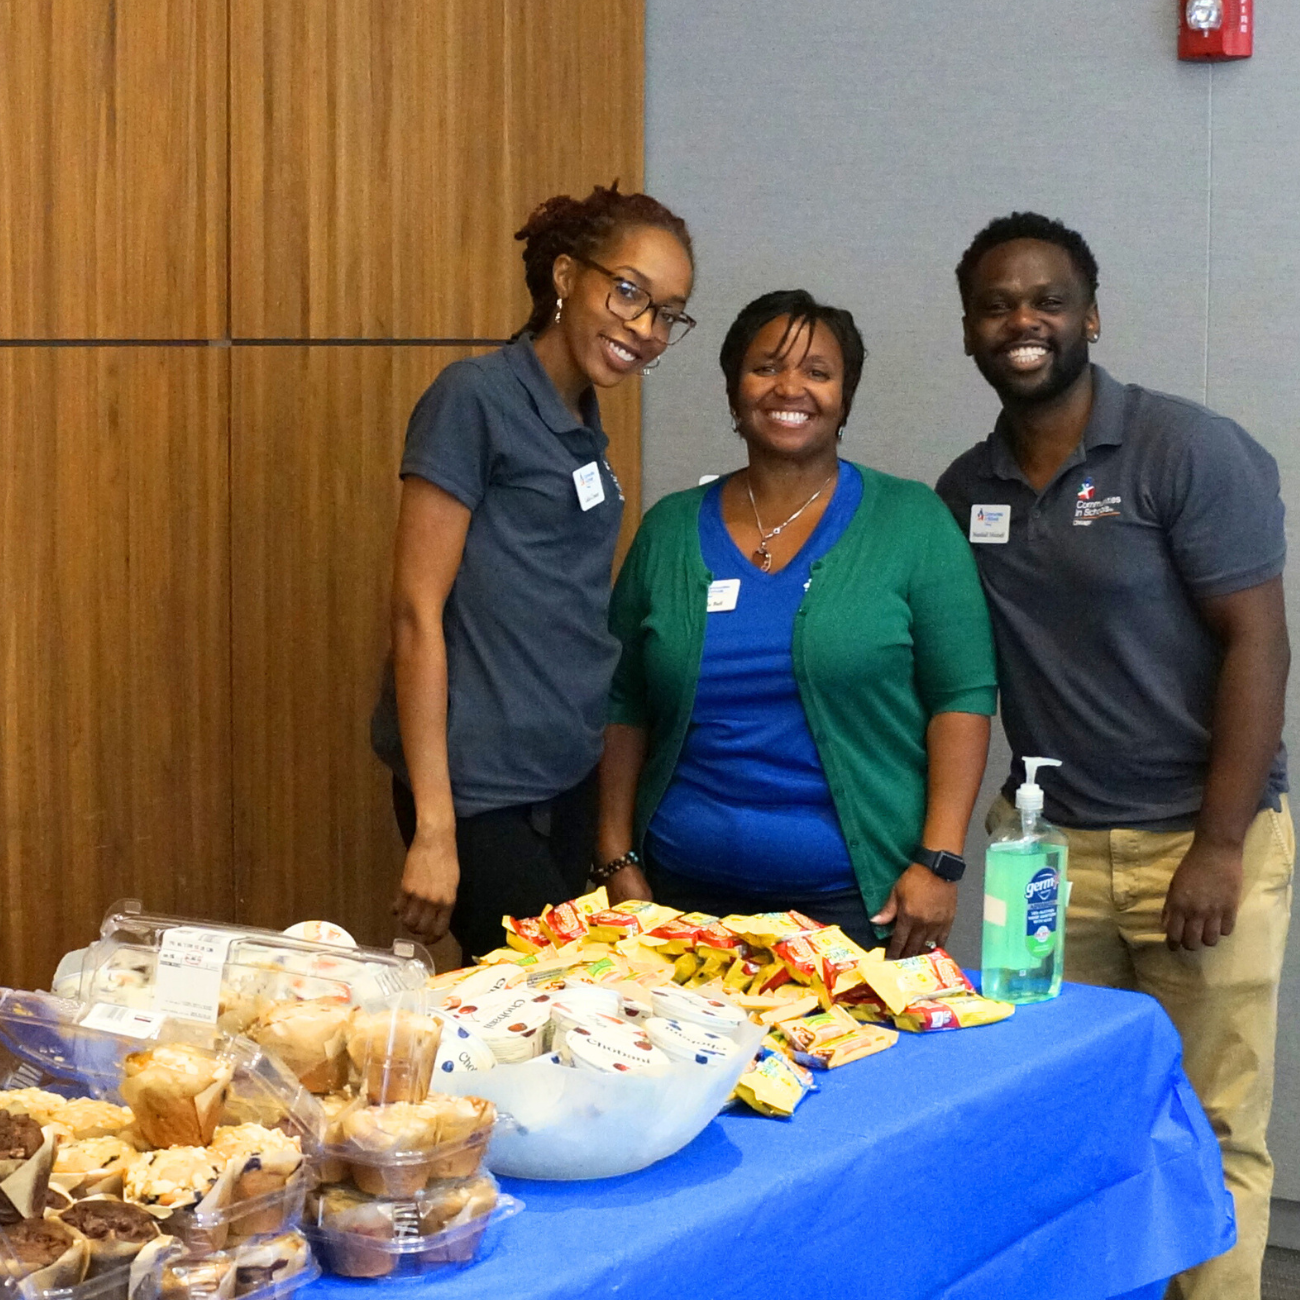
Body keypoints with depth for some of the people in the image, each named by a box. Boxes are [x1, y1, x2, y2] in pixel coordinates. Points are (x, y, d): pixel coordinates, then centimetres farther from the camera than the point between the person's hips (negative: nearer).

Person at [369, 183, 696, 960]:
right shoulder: (476, 398, -10)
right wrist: (433, 828, -19)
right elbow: (417, 610, -14)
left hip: (569, 780, 8)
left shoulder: (585, 426, 13)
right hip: (479, 790, -8)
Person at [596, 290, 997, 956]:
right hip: (686, 888, 3)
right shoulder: (670, 530, 9)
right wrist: (618, 858, 4)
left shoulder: (912, 522, 0)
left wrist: (939, 862, -12)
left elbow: (962, 696, -4)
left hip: (855, 899, -2)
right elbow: (624, 707, 11)